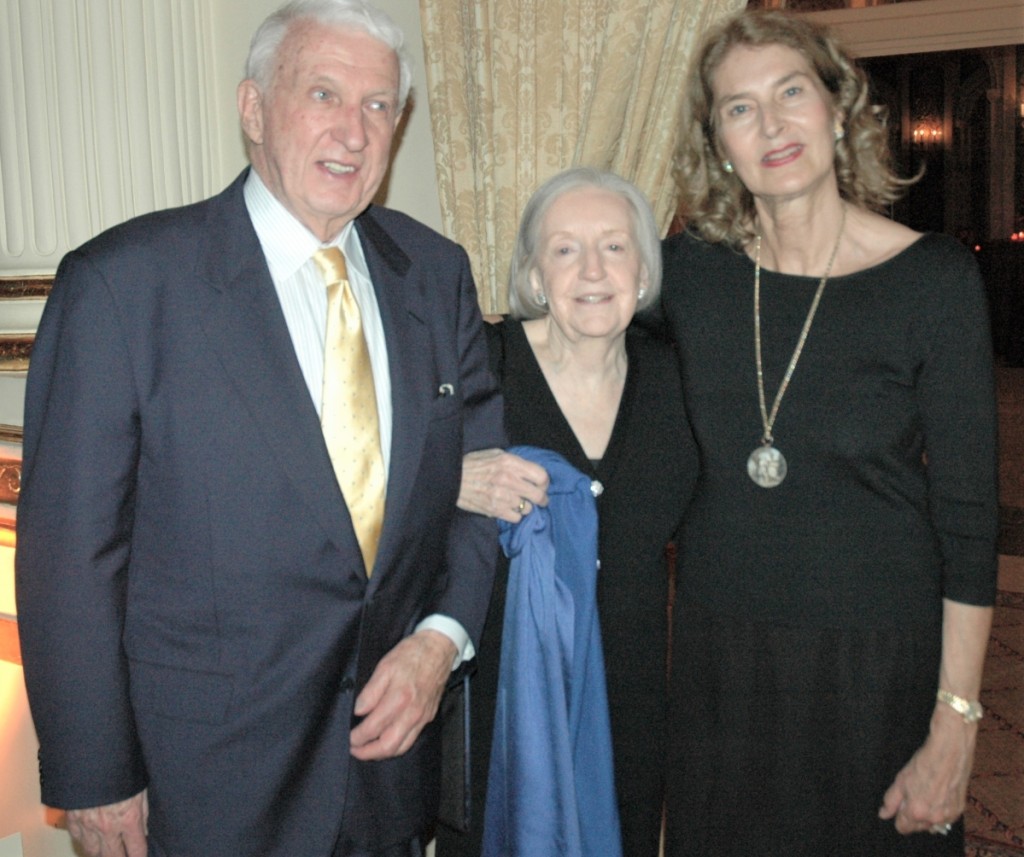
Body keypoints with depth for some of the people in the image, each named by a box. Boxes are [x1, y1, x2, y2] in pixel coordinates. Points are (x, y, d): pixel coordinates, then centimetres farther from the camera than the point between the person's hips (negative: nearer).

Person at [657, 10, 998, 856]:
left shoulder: (933, 277, -10)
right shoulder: (689, 269, -3)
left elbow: (968, 514, -9)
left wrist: (956, 724, -10)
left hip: (877, 667, -2)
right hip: (717, 661, 3)